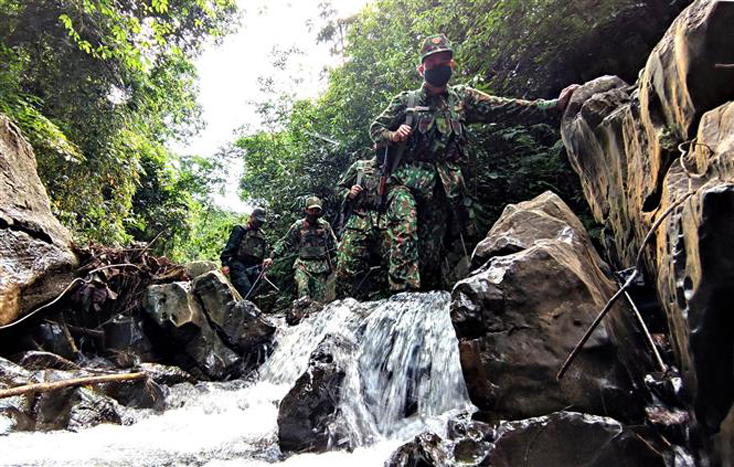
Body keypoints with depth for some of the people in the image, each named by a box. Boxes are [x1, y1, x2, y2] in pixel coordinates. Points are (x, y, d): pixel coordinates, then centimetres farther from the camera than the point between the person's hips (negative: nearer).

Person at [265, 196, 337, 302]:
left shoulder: (325, 225, 8)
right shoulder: (298, 226, 4)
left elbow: (333, 243, 18)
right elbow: (285, 242, 5)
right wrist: (272, 256, -3)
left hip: (321, 266, 2)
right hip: (303, 264, -2)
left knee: (319, 297, -1)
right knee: (303, 289, -26)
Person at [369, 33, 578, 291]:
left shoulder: (463, 98, 14)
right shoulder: (406, 100, 11)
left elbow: (507, 109, 7)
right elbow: (376, 128, 16)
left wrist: (556, 104, -2)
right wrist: (393, 136, -7)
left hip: (442, 188, 2)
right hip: (406, 180, -2)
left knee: (431, 254, 2)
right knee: (404, 235, -27)